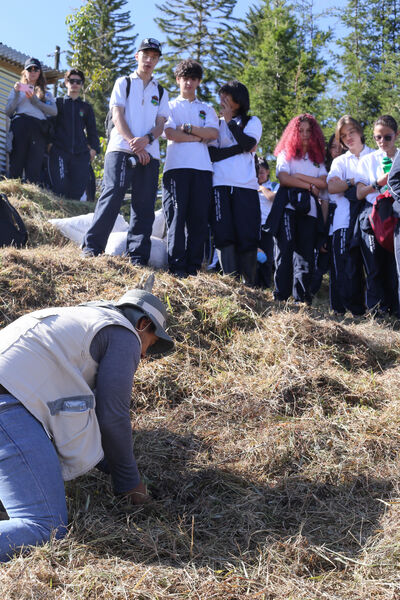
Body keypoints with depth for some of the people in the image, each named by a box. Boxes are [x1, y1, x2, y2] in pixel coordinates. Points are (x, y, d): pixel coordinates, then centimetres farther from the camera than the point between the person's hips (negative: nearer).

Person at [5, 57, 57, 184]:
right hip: (20, 126, 0)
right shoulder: (18, 88, 25)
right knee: (16, 165, -12)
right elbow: (8, 112, 12)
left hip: (39, 131, 0)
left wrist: (34, 100, -3)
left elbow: (54, 111, 5)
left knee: (34, 169, -14)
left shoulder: (46, 94, 26)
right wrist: (16, 94, 0)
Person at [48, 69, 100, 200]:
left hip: (81, 153, 2)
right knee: (59, 187, -16)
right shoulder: (57, 103, 16)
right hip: (59, 151, -2)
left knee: (78, 190, -8)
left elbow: (92, 130, 21)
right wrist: (49, 142, 0)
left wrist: (93, 148, 7)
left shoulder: (86, 107, 21)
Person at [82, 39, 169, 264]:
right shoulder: (123, 83, 15)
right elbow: (117, 116, 3)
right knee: (112, 195, -15)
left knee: (144, 205, -3)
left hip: (150, 154, 3)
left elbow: (161, 124, 11)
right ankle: (92, 247, -11)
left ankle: (138, 256, -2)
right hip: (121, 149, -3)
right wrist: (133, 143, -11)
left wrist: (146, 139, -12)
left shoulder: (161, 92, 23)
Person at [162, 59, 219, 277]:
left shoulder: (207, 109, 24)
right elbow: (171, 133, -2)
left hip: (202, 168, 2)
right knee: (177, 216, -10)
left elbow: (214, 133, 4)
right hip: (176, 167, -2)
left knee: (199, 218, -4)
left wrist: (187, 127, -4)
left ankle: (193, 267, -2)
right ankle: (177, 266, -10)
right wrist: (200, 137, 0)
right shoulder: (170, 106, 17)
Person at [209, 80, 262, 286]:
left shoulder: (252, 122, 17)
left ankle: (249, 284, -3)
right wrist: (241, 148, -4)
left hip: (246, 186, -1)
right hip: (220, 185, 1)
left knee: (248, 236, -7)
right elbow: (213, 154, 3)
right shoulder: (216, 124, 20)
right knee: (224, 234, -7)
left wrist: (230, 120, 0)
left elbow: (248, 143, -5)